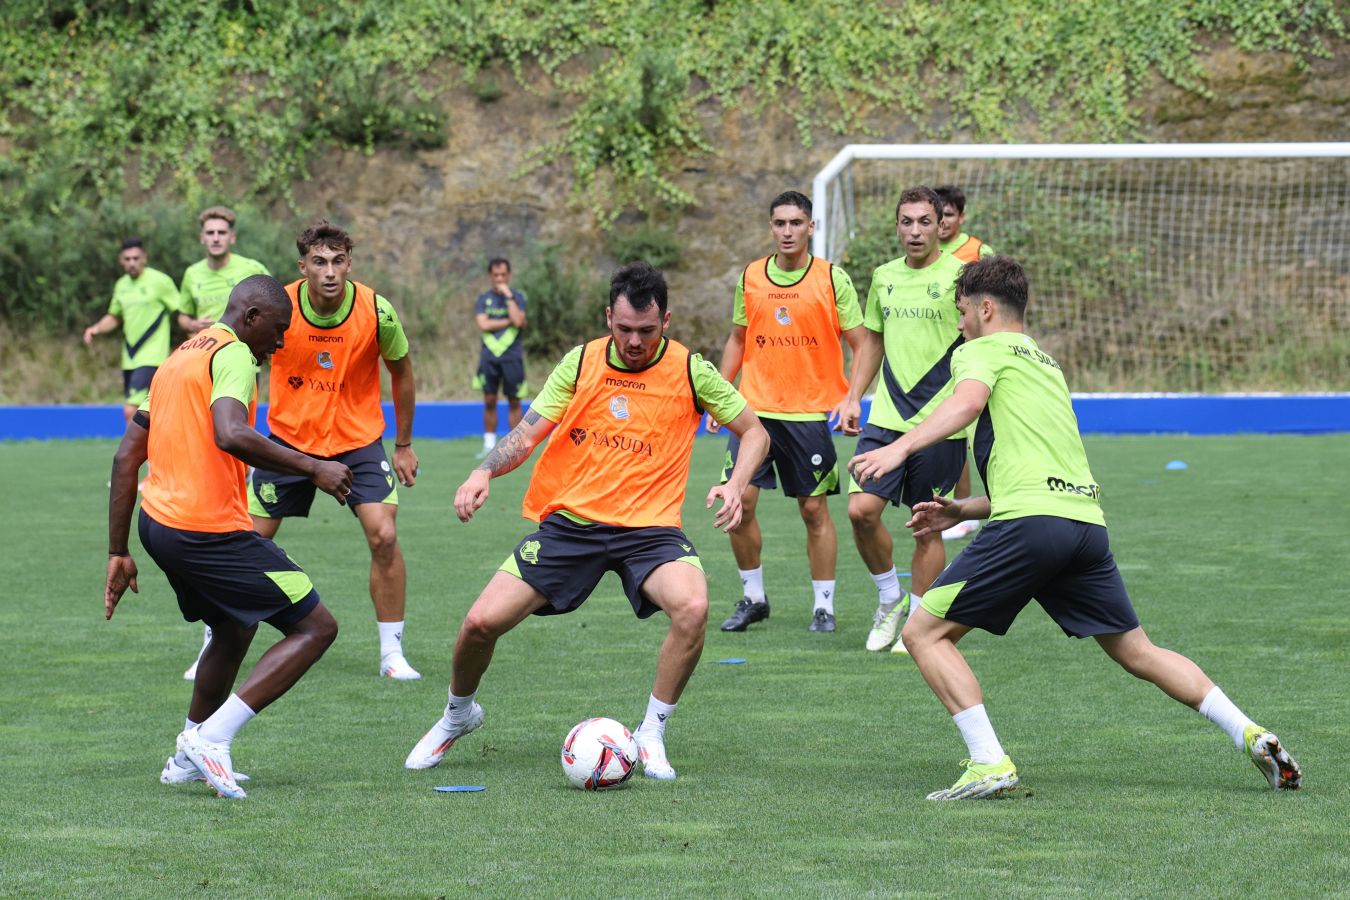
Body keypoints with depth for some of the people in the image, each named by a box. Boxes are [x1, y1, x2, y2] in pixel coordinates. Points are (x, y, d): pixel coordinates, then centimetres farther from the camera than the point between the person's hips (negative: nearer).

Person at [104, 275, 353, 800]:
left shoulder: (178, 358, 20)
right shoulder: (233, 354, -8)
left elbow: (127, 456, 20)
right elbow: (231, 435, -29)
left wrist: (118, 552, 20)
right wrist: (313, 469, -20)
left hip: (157, 522, 10)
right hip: (211, 532, -10)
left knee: (235, 628, 31)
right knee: (316, 627, -2)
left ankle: (188, 758, 34)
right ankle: (212, 738, -9)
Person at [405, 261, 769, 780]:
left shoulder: (690, 371, -2)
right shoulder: (581, 362, 2)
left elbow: (755, 433, 7)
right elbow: (529, 432, 4)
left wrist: (735, 485, -12)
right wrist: (483, 473, -15)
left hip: (648, 527, -1)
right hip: (570, 519, 2)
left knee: (692, 606, -32)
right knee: (482, 621, -10)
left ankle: (651, 735, -10)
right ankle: (458, 714, 24)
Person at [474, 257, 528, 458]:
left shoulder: (517, 297, 5)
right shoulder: (483, 299, 9)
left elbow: (518, 321, -12)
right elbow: (483, 324, -6)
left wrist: (508, 296, -11)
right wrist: (508, 321, -6)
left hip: (512, 356, -1)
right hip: (489, 355, 1)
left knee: (514, 402, -1)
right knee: (489, 402, 0)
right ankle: (489, 445, 5)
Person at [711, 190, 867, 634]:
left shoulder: (832, 279, -4)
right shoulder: (750, 278, 6)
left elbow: (860, 344, 0)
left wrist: (850, 398, -13)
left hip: (811, 412, -3)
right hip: (754, 409, 3)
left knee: (814, 509, 0)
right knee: (739, 501, -4)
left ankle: (824, 605, 11)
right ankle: (753, 598, 11)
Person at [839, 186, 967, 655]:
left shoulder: (959, 276, -6)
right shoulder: (884, 277, 11)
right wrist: (853, 397, 14)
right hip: (886, 418, 4)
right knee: (861, 510, -8)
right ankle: (890, 598, 15)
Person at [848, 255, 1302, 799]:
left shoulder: (983, 351, 8)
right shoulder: (1046, 365, 32)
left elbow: (968, 402, -17)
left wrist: (898, 449, -27)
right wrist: (962, 510, 33)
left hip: (1029, 524, -8)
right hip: (1087, 521, 8)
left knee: (924, 633, 1)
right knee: (1136, 652, 18)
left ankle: (989, 765, -10)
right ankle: (1251, 737, 9)